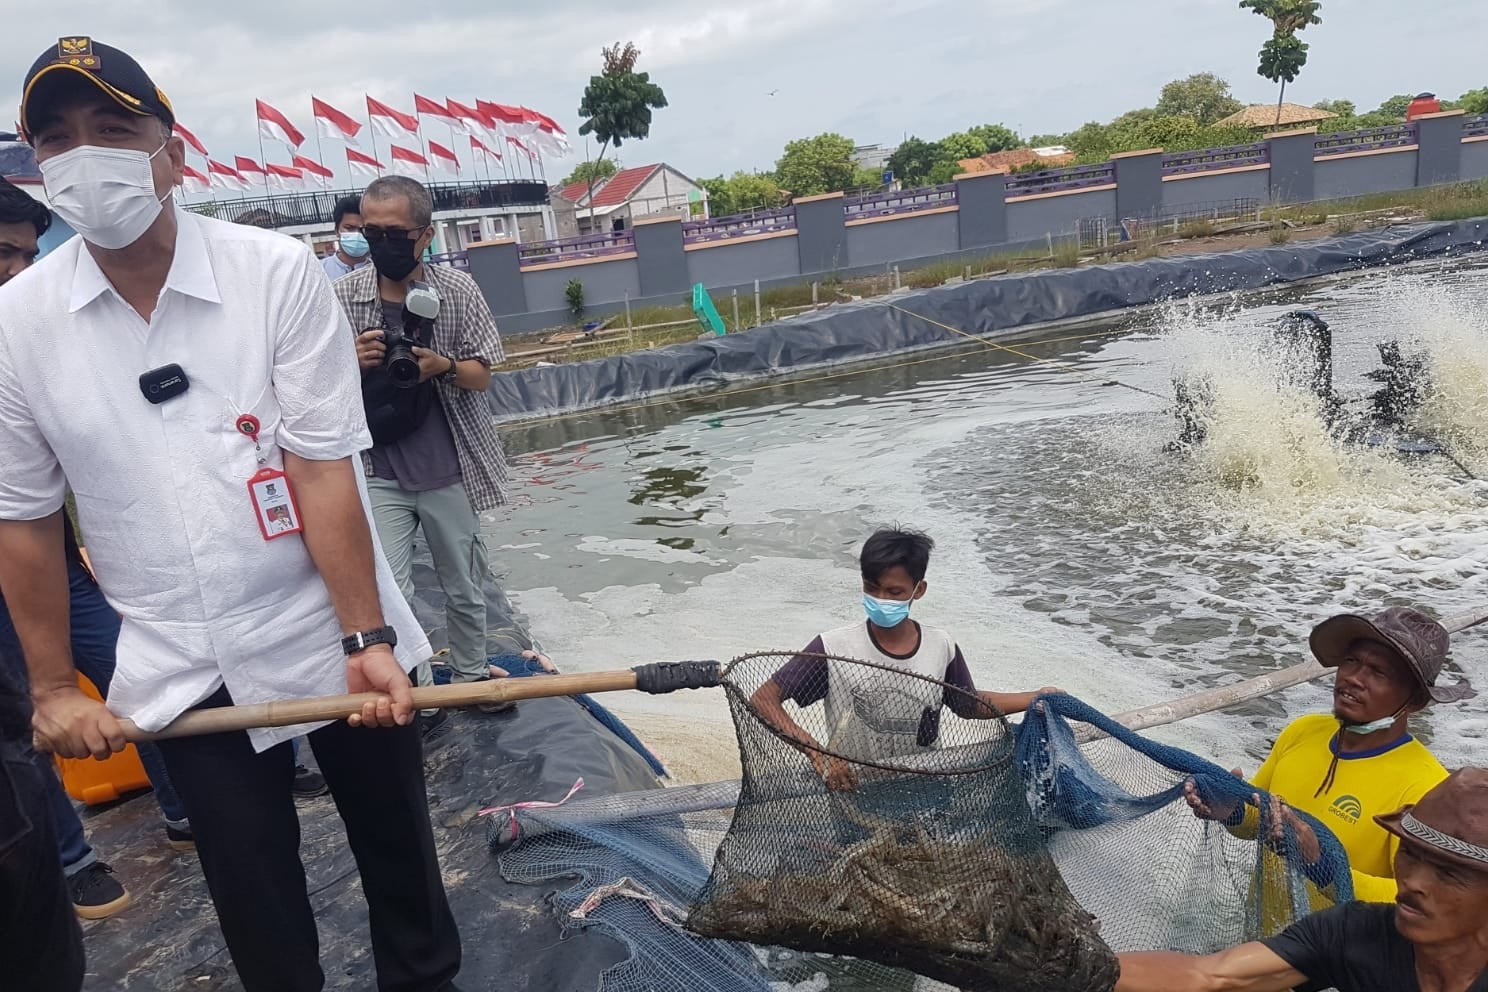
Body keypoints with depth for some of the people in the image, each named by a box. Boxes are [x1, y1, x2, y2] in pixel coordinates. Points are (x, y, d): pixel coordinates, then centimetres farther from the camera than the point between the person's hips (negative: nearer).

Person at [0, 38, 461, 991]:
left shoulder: (279, 272, -10)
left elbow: (324, 469, -14)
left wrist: (367, 639, -15)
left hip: (331, 633, -1)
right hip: (184, 668, 2)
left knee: (399, 847, 16)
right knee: (256, 906, 14)